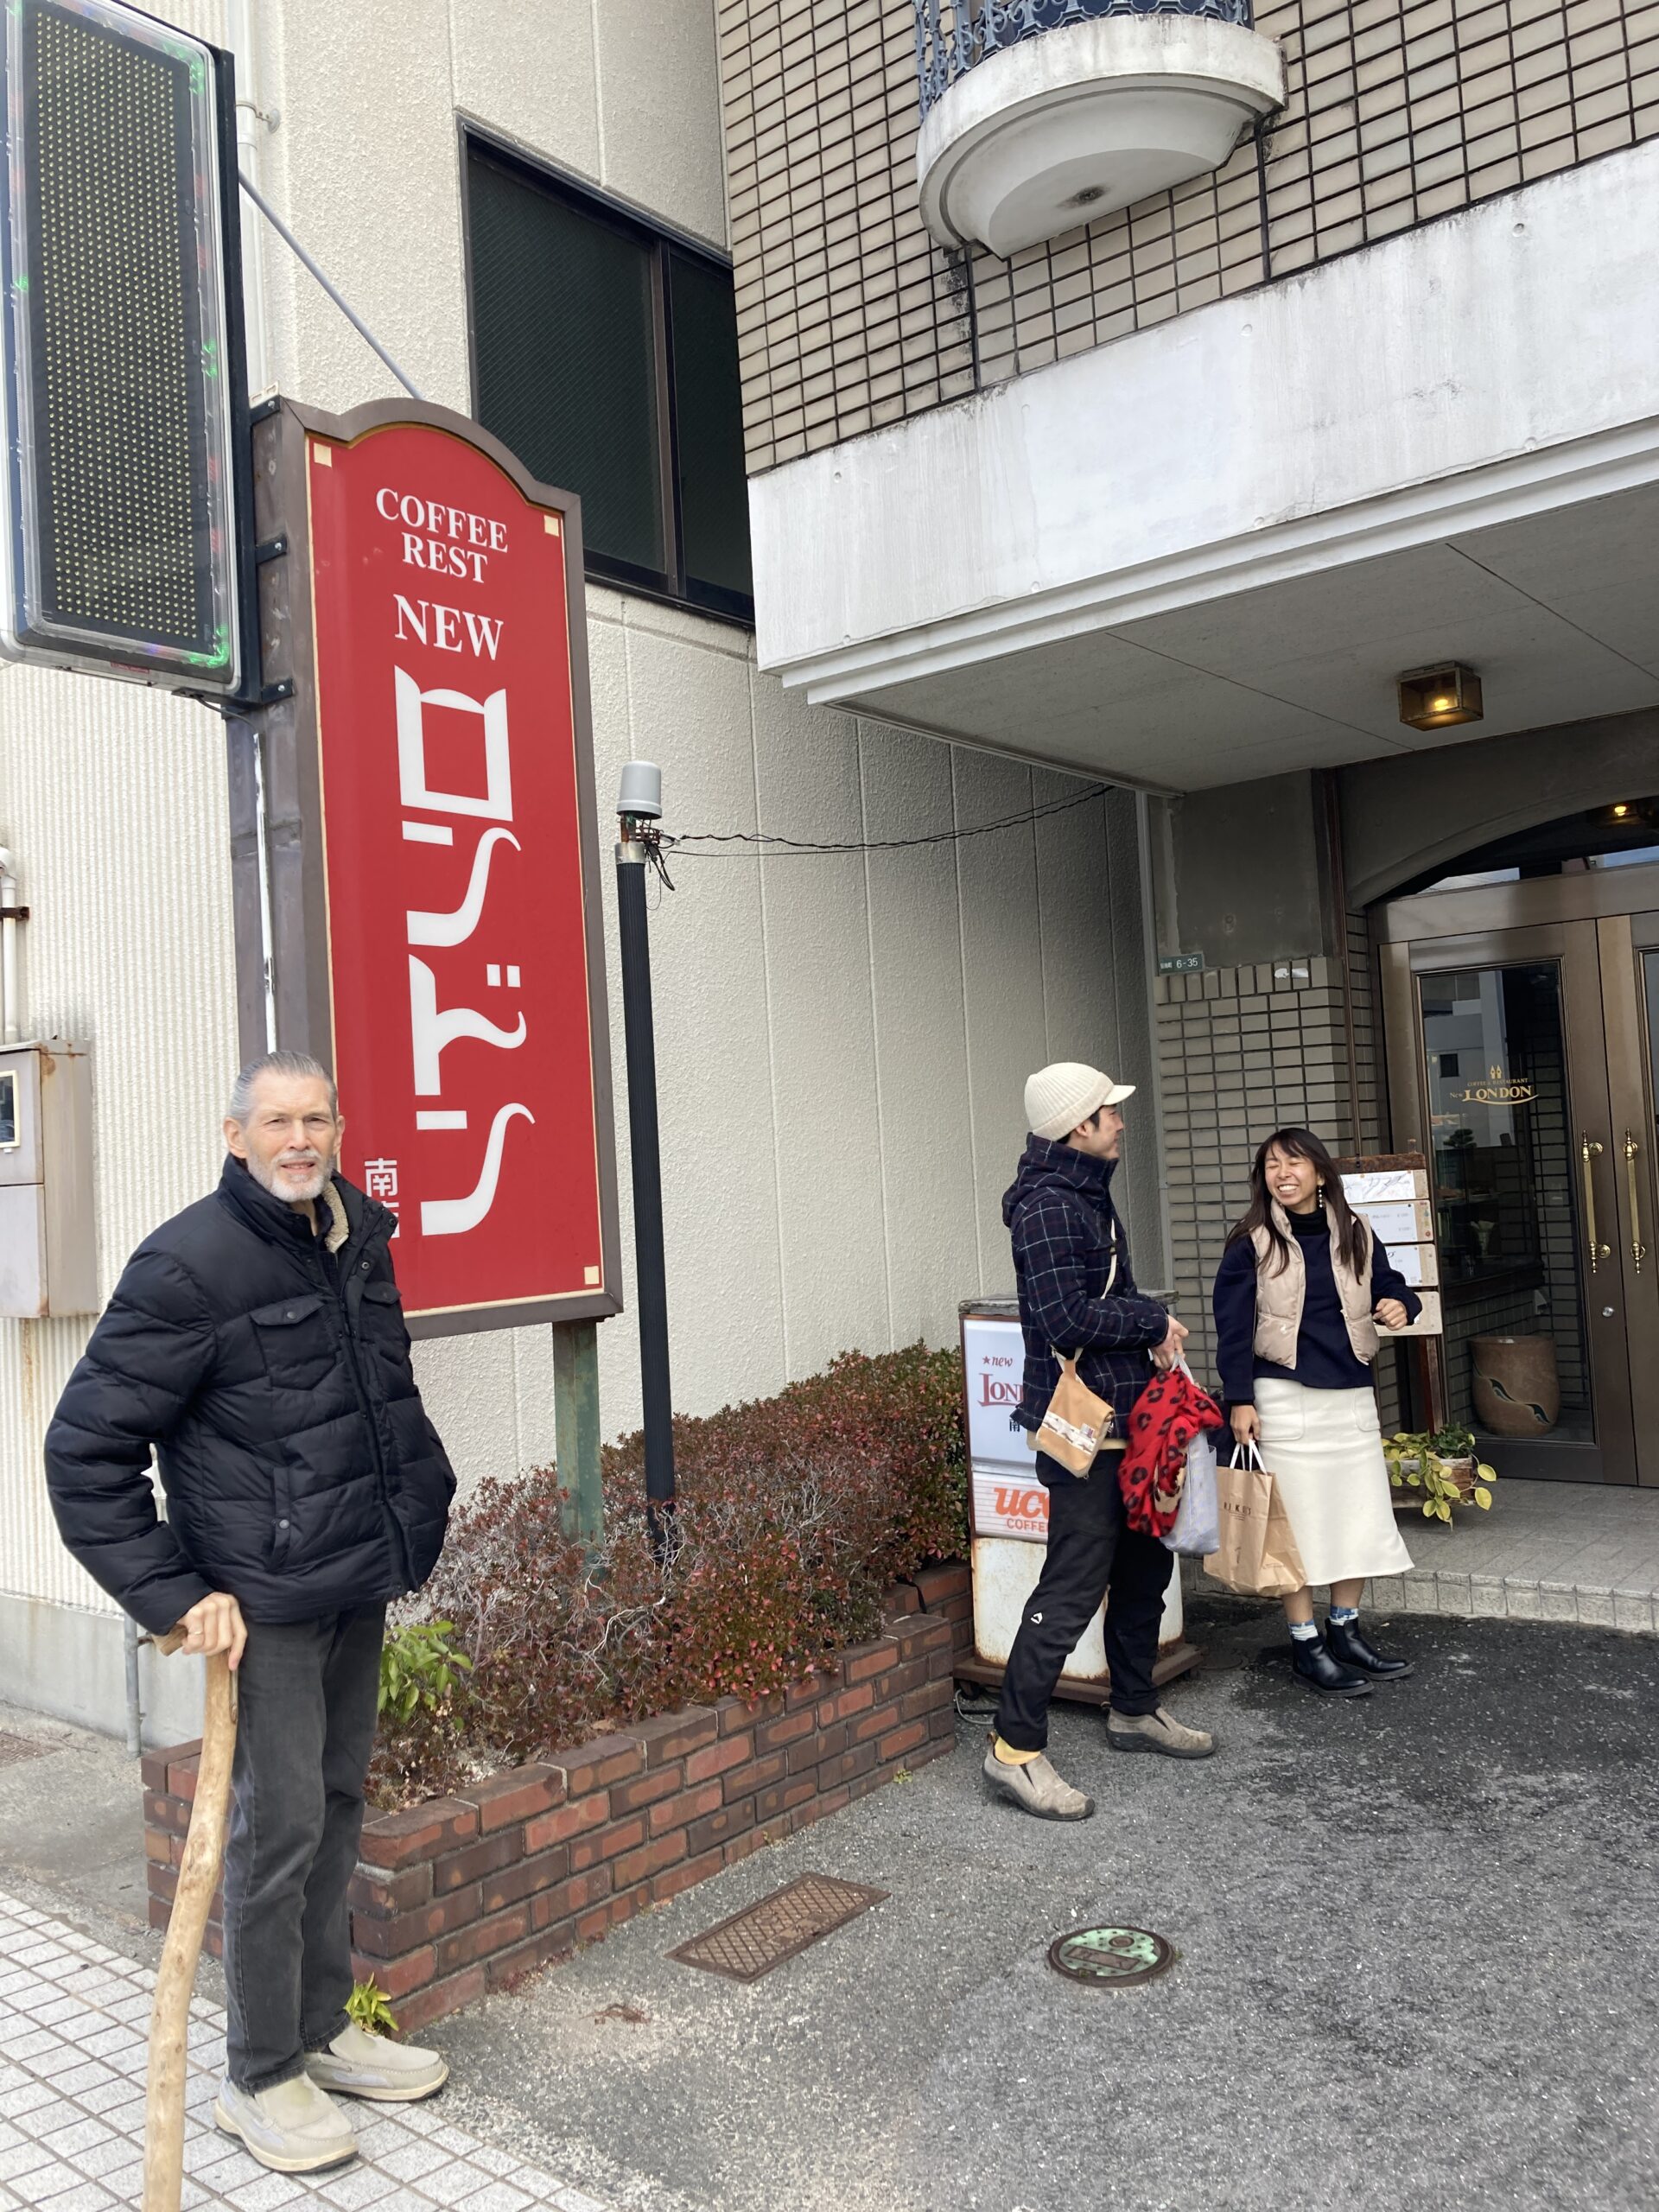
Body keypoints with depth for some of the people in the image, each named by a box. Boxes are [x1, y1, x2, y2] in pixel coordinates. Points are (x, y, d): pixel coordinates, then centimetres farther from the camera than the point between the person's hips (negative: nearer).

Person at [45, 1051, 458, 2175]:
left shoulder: (362, 1235, 6)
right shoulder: (191, 1262, -17)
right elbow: (85, 1451, -14)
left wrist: (423, 1498, 15)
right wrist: (173, 1593, -16)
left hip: (361, 1586, 7)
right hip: (264, 1599, -7)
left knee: (337, 1806, 18)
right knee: (279, 1829, 1)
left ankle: (322, 2029, 35)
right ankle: (261, 2079, 21)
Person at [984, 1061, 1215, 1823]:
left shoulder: (1088, 1193, 14)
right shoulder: (1047, 1207, -18)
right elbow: (1065, 1316, -25)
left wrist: (1150, 1328, 5)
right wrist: (1154, 1321, -13)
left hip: (1122, 1415, 10)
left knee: (1144, 1563, 19)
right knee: (1074, 1586, -8)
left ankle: (1133, 1709, 36)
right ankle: (1016, 1749, -1)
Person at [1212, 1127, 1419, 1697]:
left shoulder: (1356, 1235, 5)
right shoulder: (1251, 1244, -5)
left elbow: (1391, 1287, 16)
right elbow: (1232, 1325, -6)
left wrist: (1401, 1305, -8)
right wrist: (1240, 1400, -11)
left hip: (1351, 1396, 4)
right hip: (1286, 1398, -4)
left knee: (1360, 1515, 10)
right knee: (1297, 1521, 1)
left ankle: (1345, 1629, 27)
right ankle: (1306, 1645, 13)